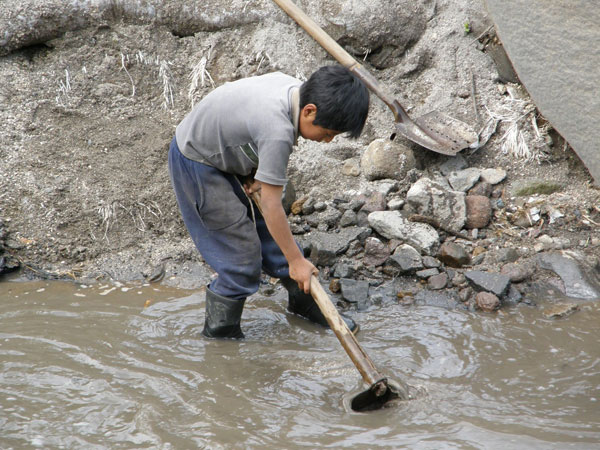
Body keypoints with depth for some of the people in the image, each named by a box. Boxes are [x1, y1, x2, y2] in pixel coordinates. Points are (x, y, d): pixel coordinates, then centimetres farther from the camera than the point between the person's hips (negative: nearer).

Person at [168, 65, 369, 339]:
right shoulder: (278, 131, -38)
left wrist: (259, 176, -3)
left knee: (269, 230, 14)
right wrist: (296, 260, -20)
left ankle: (304, 302, 29)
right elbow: (271, 206, -30)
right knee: (242, 253, -8)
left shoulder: (295, 88, -12)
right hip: (198, 166, -9)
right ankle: (220, 332, 8)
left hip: (225, 153, 9)